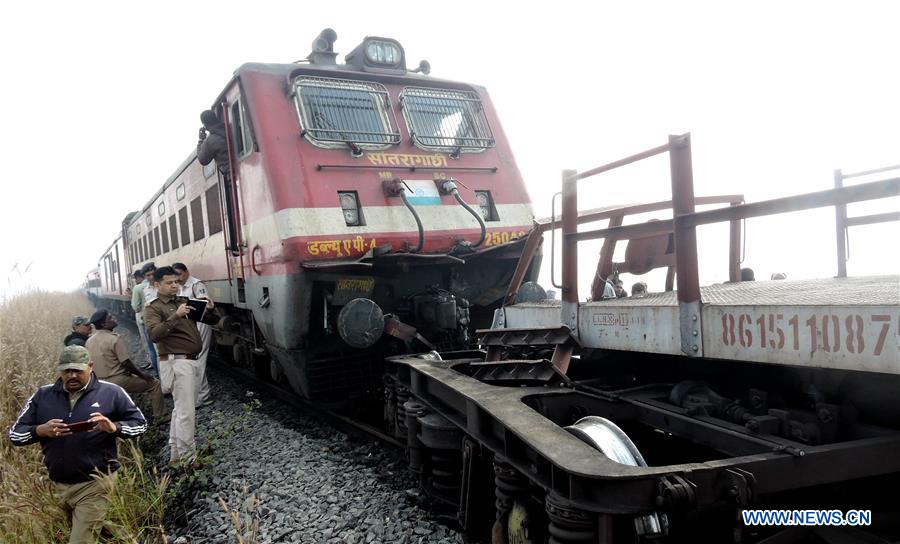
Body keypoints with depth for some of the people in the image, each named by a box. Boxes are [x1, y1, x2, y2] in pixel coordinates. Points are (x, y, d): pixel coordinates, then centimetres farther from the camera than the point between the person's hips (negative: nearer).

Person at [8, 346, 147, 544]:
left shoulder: (111, 392, -3)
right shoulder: (43, 395, 5)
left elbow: (140, 423, 2)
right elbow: (15, 433, 7)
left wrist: (114, 427, -18)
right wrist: (41, 430, -14)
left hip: (94, 484, -5)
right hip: (56, 486, 5)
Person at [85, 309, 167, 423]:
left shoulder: (89, 341, 6)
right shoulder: (115, 339, -18)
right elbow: (126, 363, -18)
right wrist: (141, 374, -4)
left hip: (99, 384, 8)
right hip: (118, 381, -8)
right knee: (154, 383, 1)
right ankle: (160, 417, 1)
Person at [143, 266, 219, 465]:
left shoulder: (185, 301, 16)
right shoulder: (153, 309, -4)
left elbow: (212, 321, 14)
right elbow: (154, 334, -21)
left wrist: (210, 309, -7)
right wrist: (175, 316, -31)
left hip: (190, 361, 8)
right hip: (176, 363, -8)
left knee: (180, 409, 15)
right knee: (186, 412, -9)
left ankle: (175, 454, 26)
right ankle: (187, 459, -3)